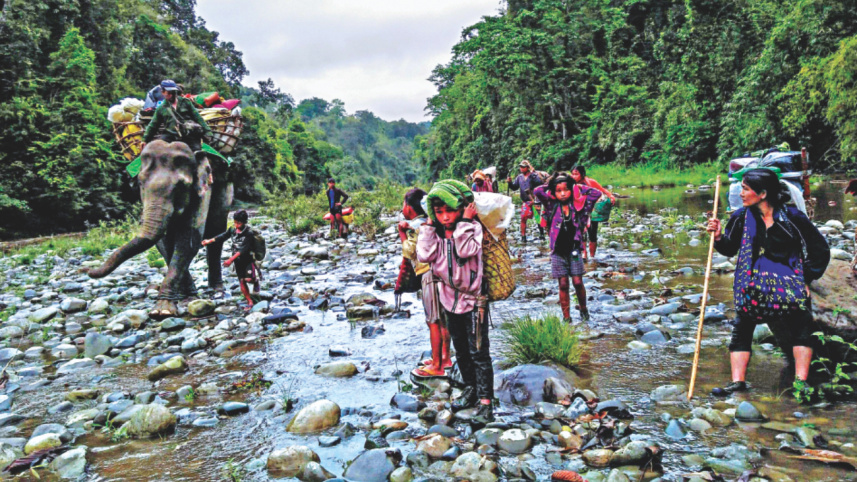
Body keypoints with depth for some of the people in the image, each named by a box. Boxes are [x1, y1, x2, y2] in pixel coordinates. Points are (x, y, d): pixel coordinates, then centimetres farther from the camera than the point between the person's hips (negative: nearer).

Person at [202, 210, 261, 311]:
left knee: (249, 279, -22)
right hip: (238, 261, 5)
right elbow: (222, 236, 15)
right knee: (242, 282, 4)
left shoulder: (249, 233, -18)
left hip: (248, 259, -5)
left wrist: (231, 259, -30)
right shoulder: (232, 230, -1)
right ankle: (250, 302, 14)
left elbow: (244, 249, -25)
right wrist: (209, 241, 10)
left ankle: (256, 280, 14)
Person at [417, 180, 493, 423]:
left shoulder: (472, 227, -12)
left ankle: (485, 401, 3)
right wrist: (429, 225, -12)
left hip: (472, 298, -6)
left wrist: (464, 221, -23)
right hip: (449, 298, 6)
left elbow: (466, 250, -31)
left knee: (478, 352, -3)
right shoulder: (436, 232, 1)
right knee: (461, 350, 19)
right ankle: (470, 389, 35)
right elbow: (424, 255, -15)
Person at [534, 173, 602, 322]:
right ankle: (566, 317, 11)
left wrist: (579, 187, 3)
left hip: (574, 250, 0)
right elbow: (537, 191, -9)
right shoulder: (553, 206, 0)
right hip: (558, 251, 0)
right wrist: (550, 186, 3)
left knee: (578, 282, 0)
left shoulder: (578, 205, 1)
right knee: (563, 284, 4)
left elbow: (596, 193, -1)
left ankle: (583, 309, 24)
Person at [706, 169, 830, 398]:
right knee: (741, 329, -3)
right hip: (753, 283, 2)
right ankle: (738, 381, 1)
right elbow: (730, 249, 4)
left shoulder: (792, 217, -8)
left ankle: (801, 381, -2)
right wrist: (718, 237, -16)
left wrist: (806, 280, -3)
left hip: (788, 282, -2)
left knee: (801, 328, -9)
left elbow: (820, 250, 1)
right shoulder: (742, 217, -1)